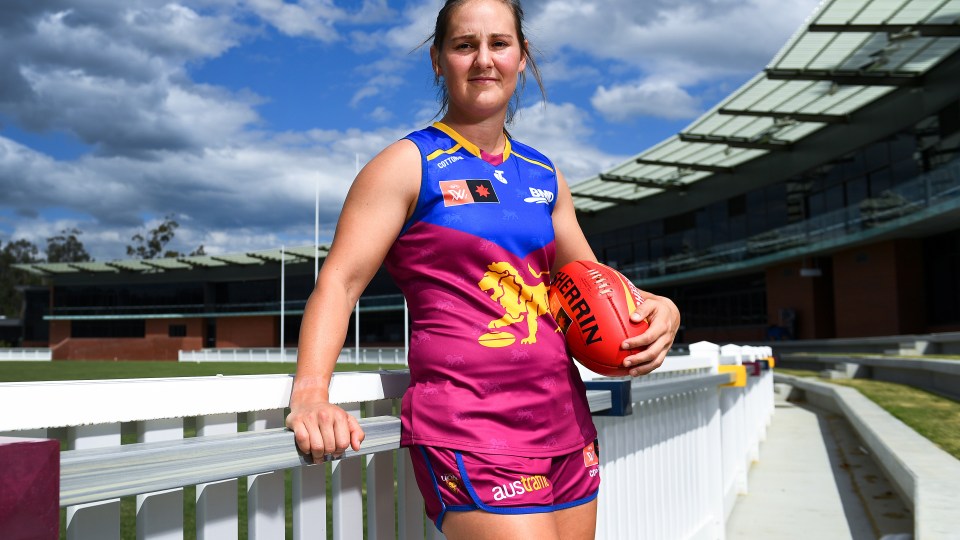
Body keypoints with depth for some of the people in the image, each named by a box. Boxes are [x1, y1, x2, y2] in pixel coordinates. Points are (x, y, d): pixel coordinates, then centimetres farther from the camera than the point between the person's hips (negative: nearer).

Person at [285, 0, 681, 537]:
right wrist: (311, 392, -27)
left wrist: (658, 306, 4)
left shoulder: (544, 175, 15)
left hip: (566, 422, 7)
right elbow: (340, 280, -10)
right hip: (470, 428, -7)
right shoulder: (409, 164, -3)